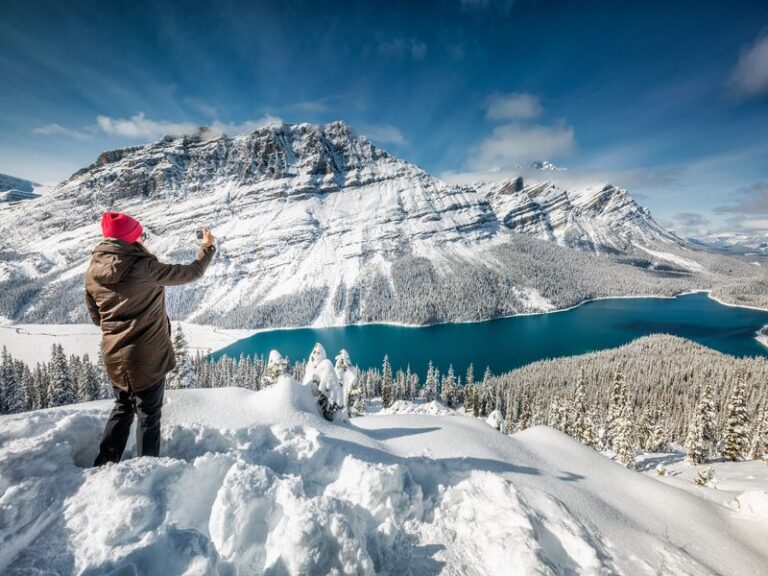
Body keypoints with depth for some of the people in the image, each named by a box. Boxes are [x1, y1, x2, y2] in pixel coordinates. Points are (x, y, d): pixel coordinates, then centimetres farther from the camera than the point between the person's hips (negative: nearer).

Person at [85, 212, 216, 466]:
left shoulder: (93, 271, -2)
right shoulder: (144, 268, -22)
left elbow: (96, 316, 8)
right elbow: (192, 272, -12)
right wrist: (207, 247, 4)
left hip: (114, 357, 6)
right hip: (148, 357, -6)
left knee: (122, 408, 27)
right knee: (148, 415, 12)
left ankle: (103, 464, 34)